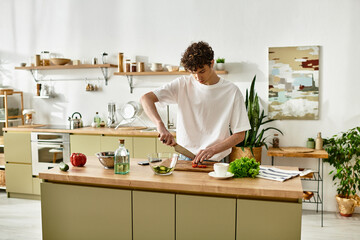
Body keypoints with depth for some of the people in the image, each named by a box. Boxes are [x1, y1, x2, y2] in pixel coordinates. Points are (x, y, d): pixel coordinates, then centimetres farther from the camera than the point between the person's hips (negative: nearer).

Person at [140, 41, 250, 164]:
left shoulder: (232, 91, -4)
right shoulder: (183, 84, 1)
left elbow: (240, 135, -1)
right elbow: (146, 98, -5)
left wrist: (212, 150, -16)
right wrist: (160, 125, -22)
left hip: (215, 161, -1)